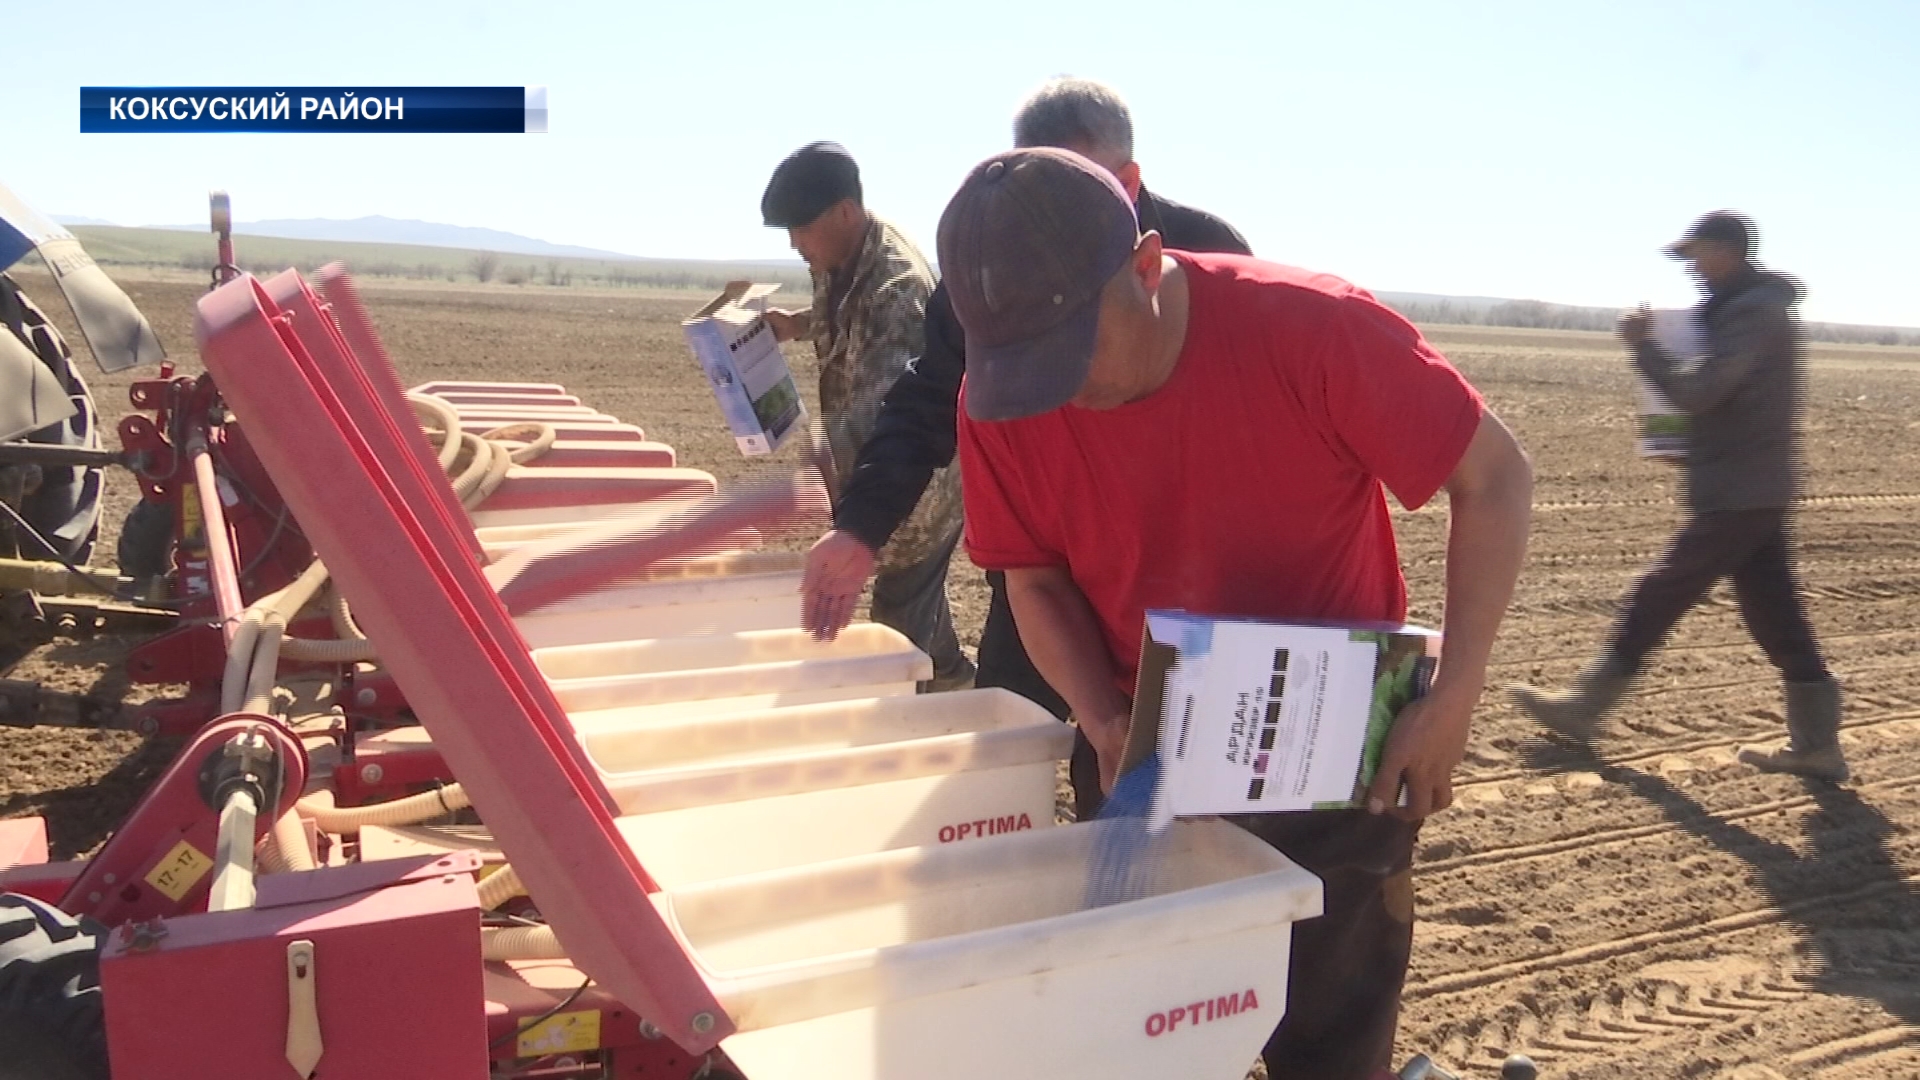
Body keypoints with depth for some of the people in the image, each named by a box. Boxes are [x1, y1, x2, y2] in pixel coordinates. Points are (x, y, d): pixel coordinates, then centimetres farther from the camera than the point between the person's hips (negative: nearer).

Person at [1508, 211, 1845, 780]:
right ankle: (1816, 744, 16)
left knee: (1658, 598, -2)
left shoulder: (1752, 312, -16)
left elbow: (1695, 392, -22)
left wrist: (1642, 345, -10)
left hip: (1735, 496, -10)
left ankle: (1584, 706, 8)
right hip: (1758, 492, 10)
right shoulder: (1763, 306, 17)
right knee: (1778, 618, 11)